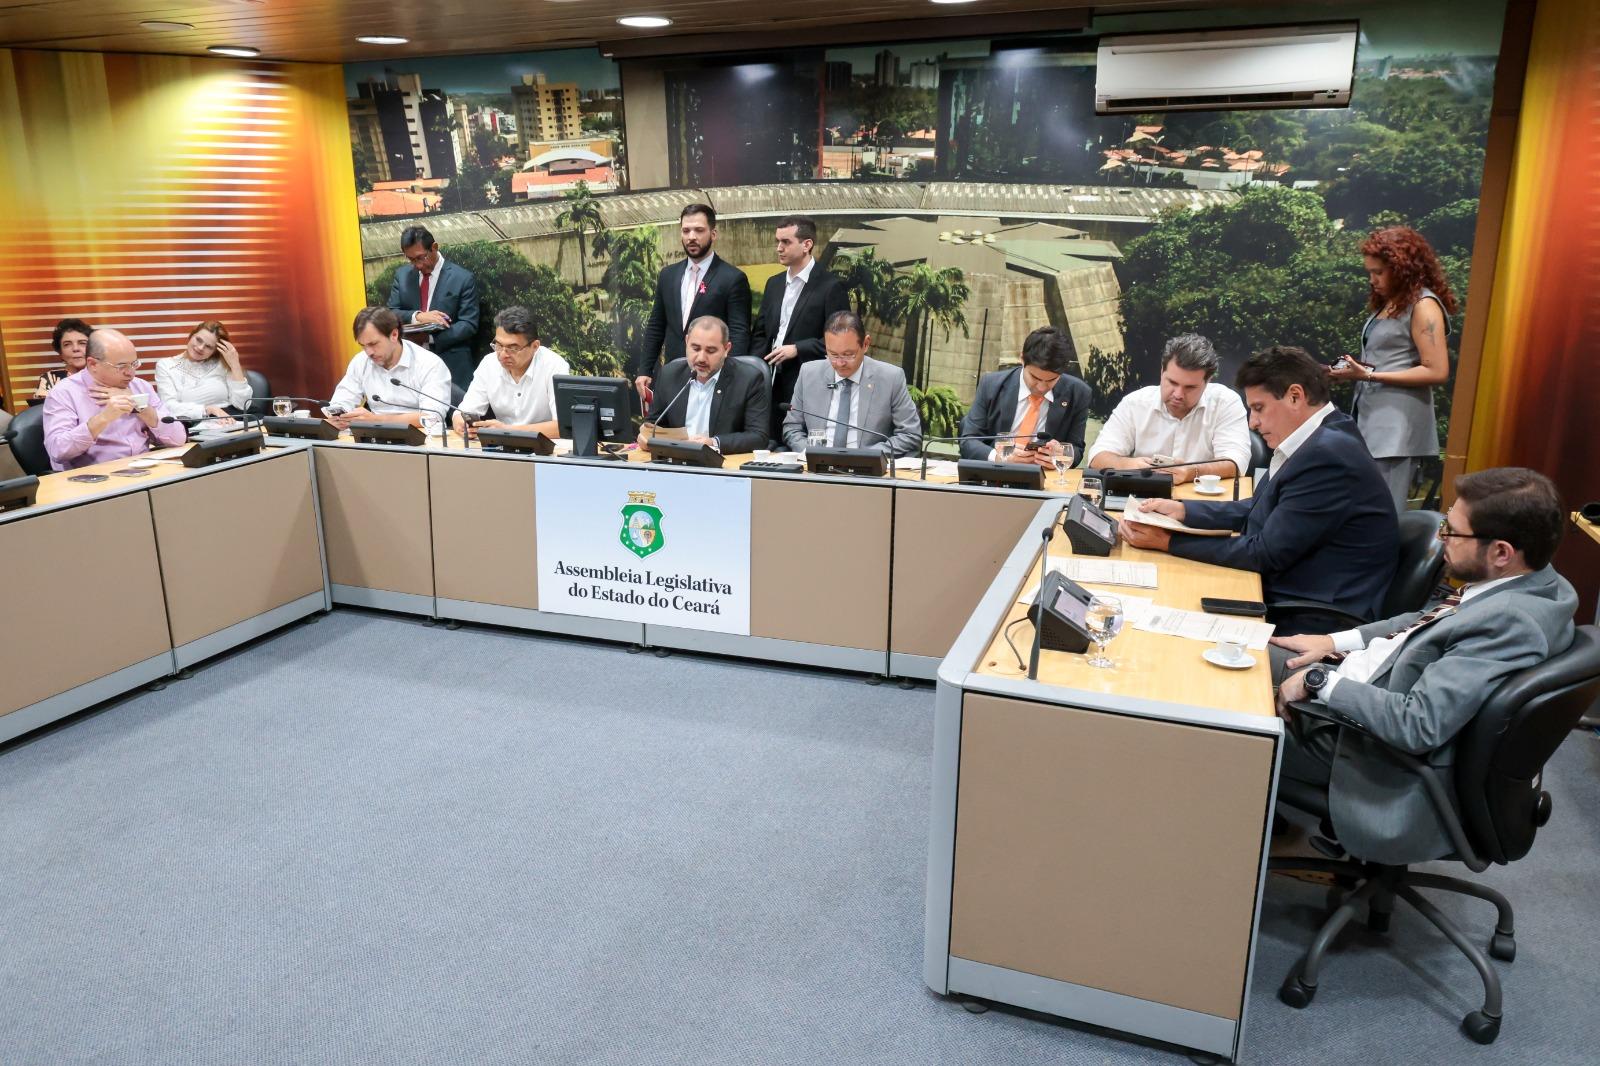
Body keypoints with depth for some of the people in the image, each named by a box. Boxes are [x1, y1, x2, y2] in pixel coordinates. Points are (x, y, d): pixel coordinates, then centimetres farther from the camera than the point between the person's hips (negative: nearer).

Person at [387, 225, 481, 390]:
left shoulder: (463, 278, -5)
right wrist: (417, 316, -16)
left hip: (451, 363, -3)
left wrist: (431, 338, -21)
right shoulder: (402, 275, 9)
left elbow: (469, 325, -9)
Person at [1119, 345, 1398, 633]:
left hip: (1311, 625, -8)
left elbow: (1265, 553, -20)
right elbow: (1255, 511, 14)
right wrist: (1181, 510, 2)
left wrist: (1168, 541, -16)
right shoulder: (1318, 441, 6)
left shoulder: (1327, 455, -23)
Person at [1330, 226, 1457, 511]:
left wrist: (1369, 375, -16)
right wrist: (1354, 370, 2)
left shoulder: (1423, 305, -6)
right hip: (1371, 419, 8)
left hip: (1397, 427, -8)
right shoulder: (1388, 303, 19)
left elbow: (1437, 372, -13)